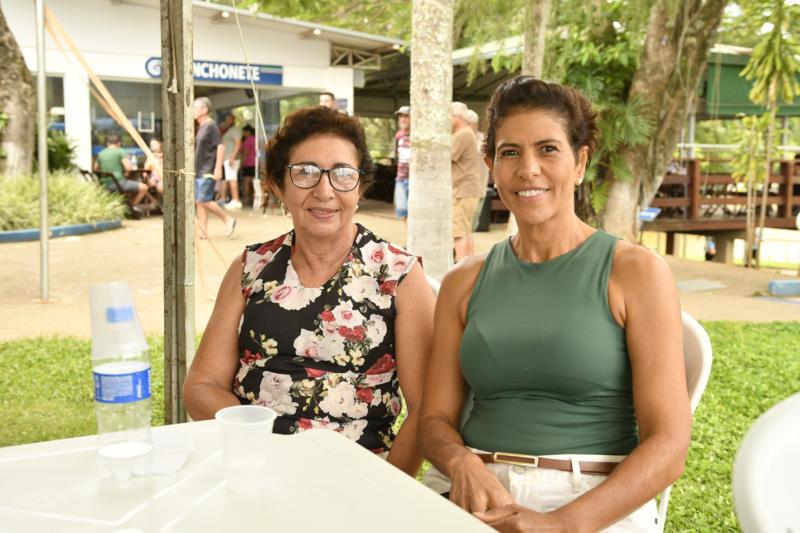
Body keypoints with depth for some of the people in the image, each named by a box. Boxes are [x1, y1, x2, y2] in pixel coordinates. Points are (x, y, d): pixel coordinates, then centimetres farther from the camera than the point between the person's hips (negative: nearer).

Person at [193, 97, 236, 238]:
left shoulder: (211, 125, -10)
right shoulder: (199, 127, 16)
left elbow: (221, 146, -16)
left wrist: (218, 168, -20)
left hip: (208, 171, -9)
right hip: (198, 171, 9)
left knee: (203, 200, -12)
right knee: (198, 202, 5)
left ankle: (228, 219, 3)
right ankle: (203, 232, 8)